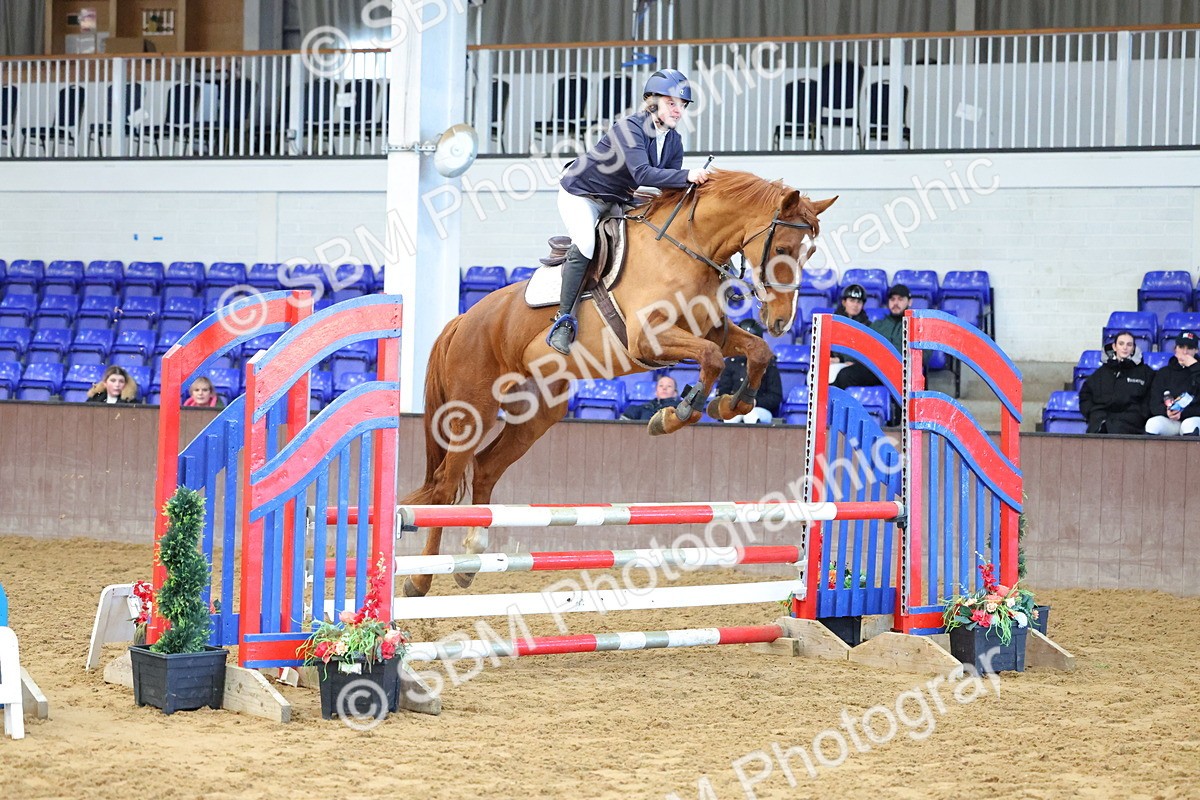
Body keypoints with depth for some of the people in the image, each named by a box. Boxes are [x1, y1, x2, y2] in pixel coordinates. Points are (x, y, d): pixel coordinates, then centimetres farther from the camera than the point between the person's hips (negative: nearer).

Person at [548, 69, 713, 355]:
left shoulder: (673, 142, -4)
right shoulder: (630, 128, -28)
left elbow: (670, 186, -5)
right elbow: (642, 173, -42)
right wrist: (686, 176, -50)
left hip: (616, 201, 9)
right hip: (580, 195, -9)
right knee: (585, 245, -30)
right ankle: (564, 320, -23)